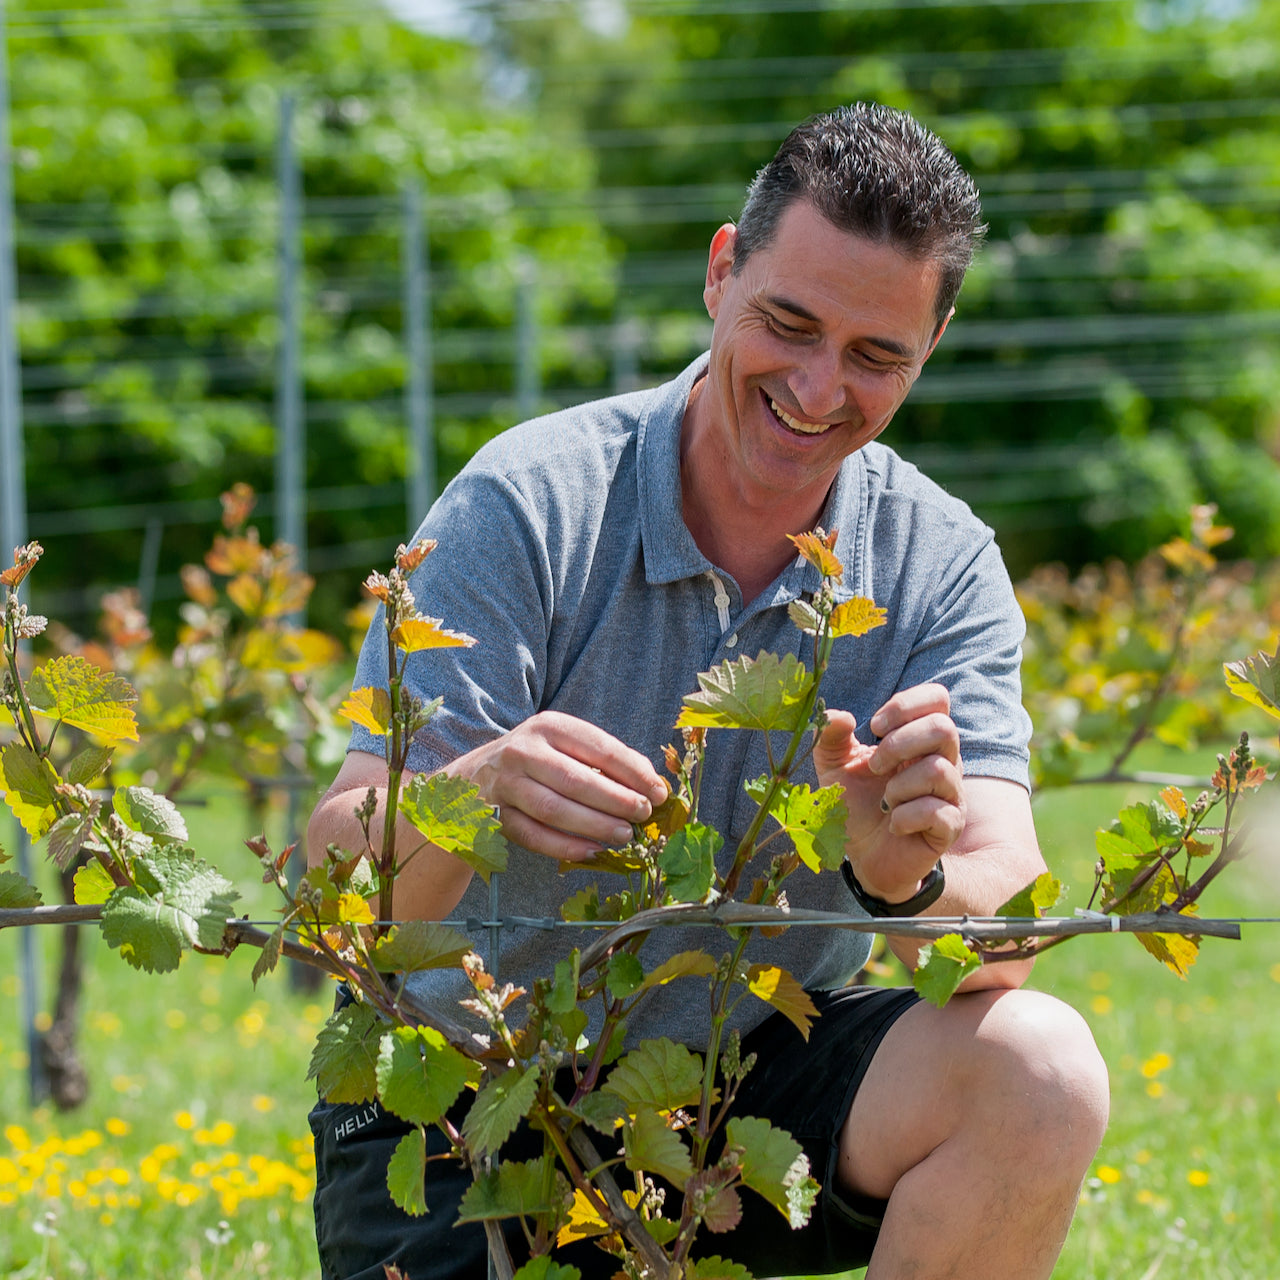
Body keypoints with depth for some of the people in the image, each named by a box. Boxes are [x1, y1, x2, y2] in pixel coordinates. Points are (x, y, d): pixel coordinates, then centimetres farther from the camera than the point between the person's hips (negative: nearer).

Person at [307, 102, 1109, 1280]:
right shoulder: (527, 507, -15)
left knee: (1039, 1070, -24)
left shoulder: (942, 571, -7)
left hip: (750, 1073, 2)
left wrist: (912, 879, -43)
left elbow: (1009, 931, -19)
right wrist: (470, 798, -45)